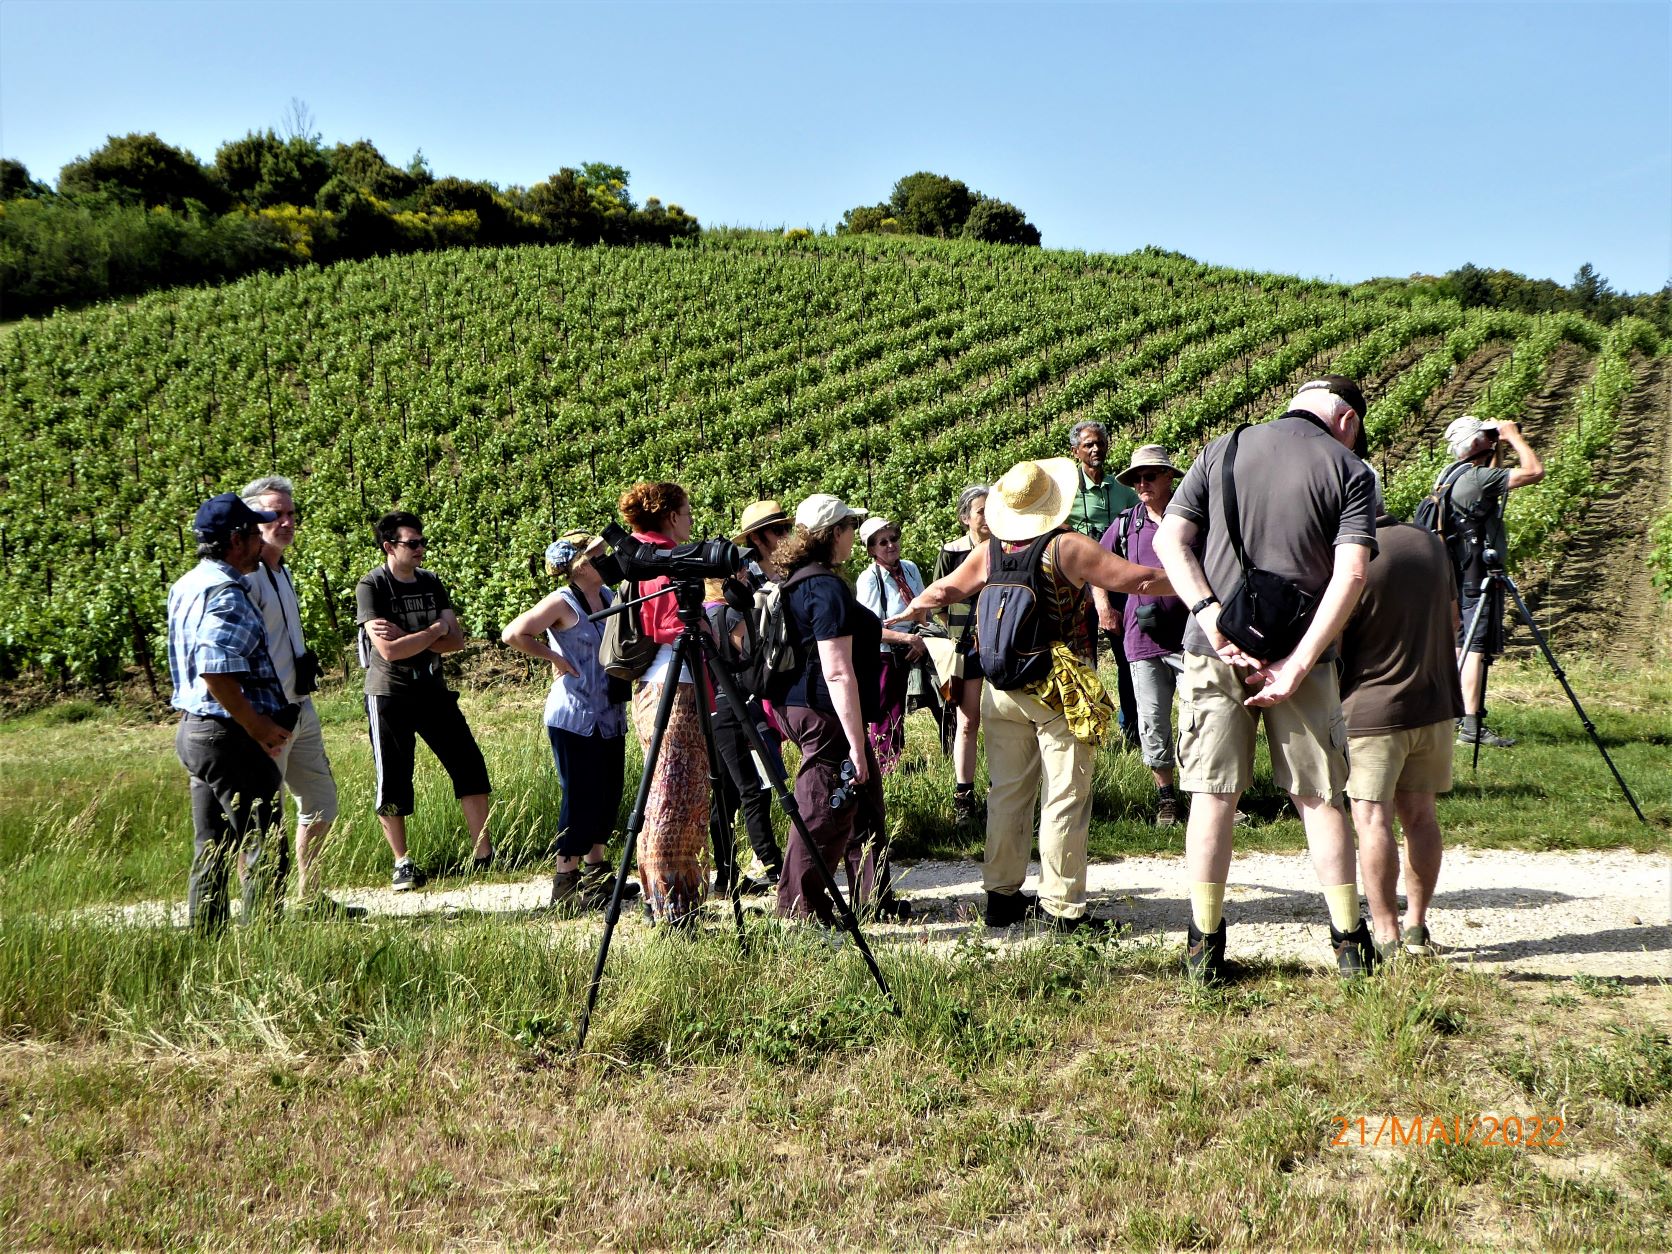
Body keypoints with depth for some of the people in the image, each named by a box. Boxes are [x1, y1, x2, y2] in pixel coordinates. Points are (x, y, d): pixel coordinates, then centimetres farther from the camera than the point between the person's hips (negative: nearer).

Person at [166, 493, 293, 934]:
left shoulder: (187, 585, 14)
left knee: (211, 850, 15)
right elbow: (215, 669, -28)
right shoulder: (225, 592, -17)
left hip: (194, 730, 10)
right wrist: (258, 725, -19)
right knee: (265, 850, -3)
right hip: (228, 736, -10)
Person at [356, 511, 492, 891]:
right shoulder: (371, 586, -11)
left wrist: (407, 637, -16)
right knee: (392, 782, 1)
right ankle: (402, 864, 14)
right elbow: (389, 650, -22)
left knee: (470, 766, 1)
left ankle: (483, 853, 8)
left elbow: (456, 640, -3)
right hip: (389, 696, -5)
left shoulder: (432, 582, 6)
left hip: (433, 689, 5)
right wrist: (434, 631, -12)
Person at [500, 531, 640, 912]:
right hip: (574, 718, -8)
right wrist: (555, 658, -15)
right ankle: (566, 884, 3)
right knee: (580, 796, -5)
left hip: (609, 716, 8)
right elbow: (513, 634, -19)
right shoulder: (563, 602, -11)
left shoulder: (609, 596, 10)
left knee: (608, 794, 12)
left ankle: (596, 872, 26)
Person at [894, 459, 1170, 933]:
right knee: (1064, 799, 0)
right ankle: (1063, 906, 2)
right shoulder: (1067, 547, -12)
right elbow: (1139, 579, -13)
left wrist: (909, 611, 38)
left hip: (1000, 691, 6)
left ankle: (1002, 896, 20)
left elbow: (944, 590, 19)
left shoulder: (990, 552, 5)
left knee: (1007, 792, 14)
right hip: (1057, 689, -5)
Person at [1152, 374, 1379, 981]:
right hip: (1298, 654, -1)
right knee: (1318, 798, 10)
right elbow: (1351, 574, -10)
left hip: (1214, 652, 1)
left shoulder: (1221, 450, 9)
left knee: (1213, 797, 7)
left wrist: (1212, 616, -10)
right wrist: (1298, 664, -13)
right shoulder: (1349, 469, 1)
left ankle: (1204, 946, 11)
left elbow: (1169, 540, -1)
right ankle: (1349, 942, 18)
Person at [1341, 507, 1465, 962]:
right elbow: (1452, 621, 16)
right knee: (1419, 814, 13)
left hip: (1370, 709, -7)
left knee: (1372, 820, -1)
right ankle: (1417, 926, 20)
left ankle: (1386, 935, -1)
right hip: (1435, 703, 7)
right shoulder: (1430, 543, 4)